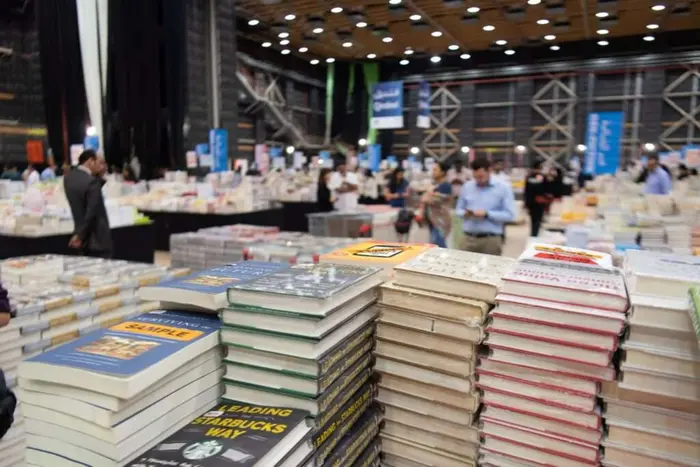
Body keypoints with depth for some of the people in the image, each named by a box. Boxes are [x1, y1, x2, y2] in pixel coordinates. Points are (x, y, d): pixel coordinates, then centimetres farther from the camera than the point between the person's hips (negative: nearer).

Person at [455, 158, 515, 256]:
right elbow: (458, 209, 16)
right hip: (468, 238, 3)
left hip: (491, 240, -2)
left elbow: (509, 215, -6)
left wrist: (487, 214, -16)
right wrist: (465, 213, -7)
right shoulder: (466, 187, 10)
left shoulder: (503, 189, 0)